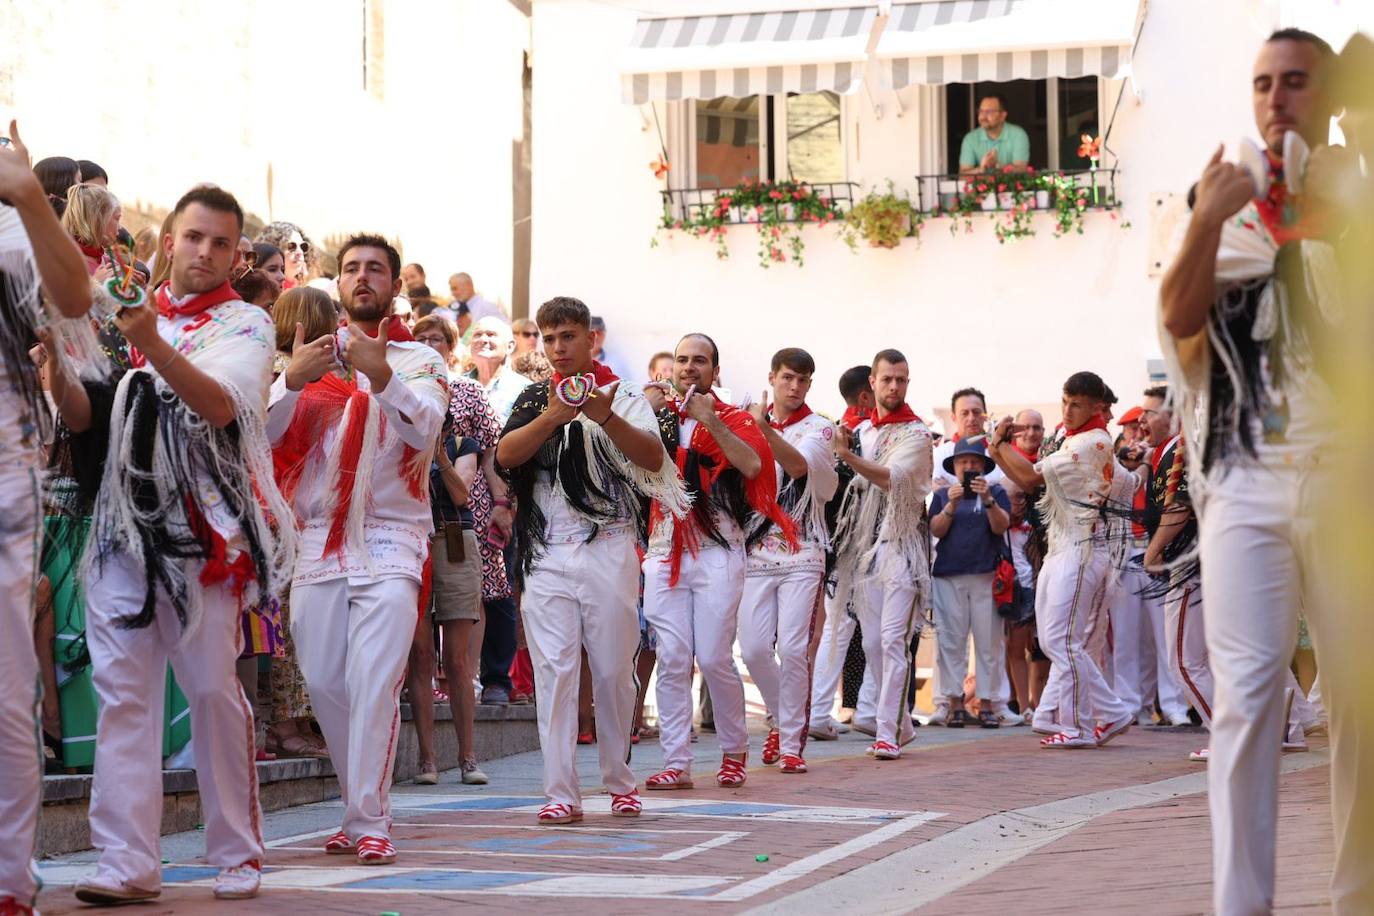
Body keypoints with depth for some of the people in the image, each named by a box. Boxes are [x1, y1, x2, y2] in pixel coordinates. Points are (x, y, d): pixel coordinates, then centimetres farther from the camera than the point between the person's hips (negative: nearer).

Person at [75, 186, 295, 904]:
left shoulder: (243, 325, 2)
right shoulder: (129, 318, 17)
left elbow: (222, 404, -17)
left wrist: (155, 346, -31)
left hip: (201, 528, -4)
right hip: (123, 522, 4)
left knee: (213, 688, -4)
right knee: (122, 690, -4)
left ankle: (237, 855, 6)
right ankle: (128, 863, -5)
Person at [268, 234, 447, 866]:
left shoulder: (420, 361, 9)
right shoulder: (313, 356, 14)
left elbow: (425, 429, -11)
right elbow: (266, 433, 1)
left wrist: (382, 374, -28)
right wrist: (292, 380, -19)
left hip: (390, 542, -3)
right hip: (320, 541, 3)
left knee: (374, 685, -13)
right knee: (324, 682, 4)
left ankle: (370, 823, -12)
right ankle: (364, 805, 18)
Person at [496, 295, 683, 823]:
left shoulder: (622, 396, 6)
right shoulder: (534, 401, 14)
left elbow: (653, 458, -10)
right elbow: (505, 455, -4)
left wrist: (607, 418, -27)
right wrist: (552, 417, -21)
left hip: (607, 548, -2)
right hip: (547, 554, 2)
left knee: (614, 670, 2)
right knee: (554, 670, -5)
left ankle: (619, 780, 18)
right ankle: (561, 793, -5)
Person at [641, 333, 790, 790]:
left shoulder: (734, 419, 6)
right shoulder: (658, 416, 15)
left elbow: (753, 465, -14)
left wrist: (712, 421, -16)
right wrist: (649, 414, -8)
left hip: (717, 552, -3)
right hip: (665, 551, 3)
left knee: (714, 657, -7)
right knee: (672, 660, -3)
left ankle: (734, 751, 12)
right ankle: (675, 763, -1)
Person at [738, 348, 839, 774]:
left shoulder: (819, 429, 1)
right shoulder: (747, 423, 11)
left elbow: (798, 465, -19)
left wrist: (766, 430, -36)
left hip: (802, 553, -3)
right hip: (757, 551, 3)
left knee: (793, 649, -9)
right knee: (754, 648, -3)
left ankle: (791, 742, -2)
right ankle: (782, 719, 21)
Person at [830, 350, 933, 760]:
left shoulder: (916, 434, -4)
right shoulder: (860, 431, 15)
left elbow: (892, 477, -22)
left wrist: (849, 456, -34)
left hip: (901, 543, -6)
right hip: (864, 543, 6)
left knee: (893, 638, -14)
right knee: (872, 642, 6)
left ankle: (888, 732, -16)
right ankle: (901, 723, 19)